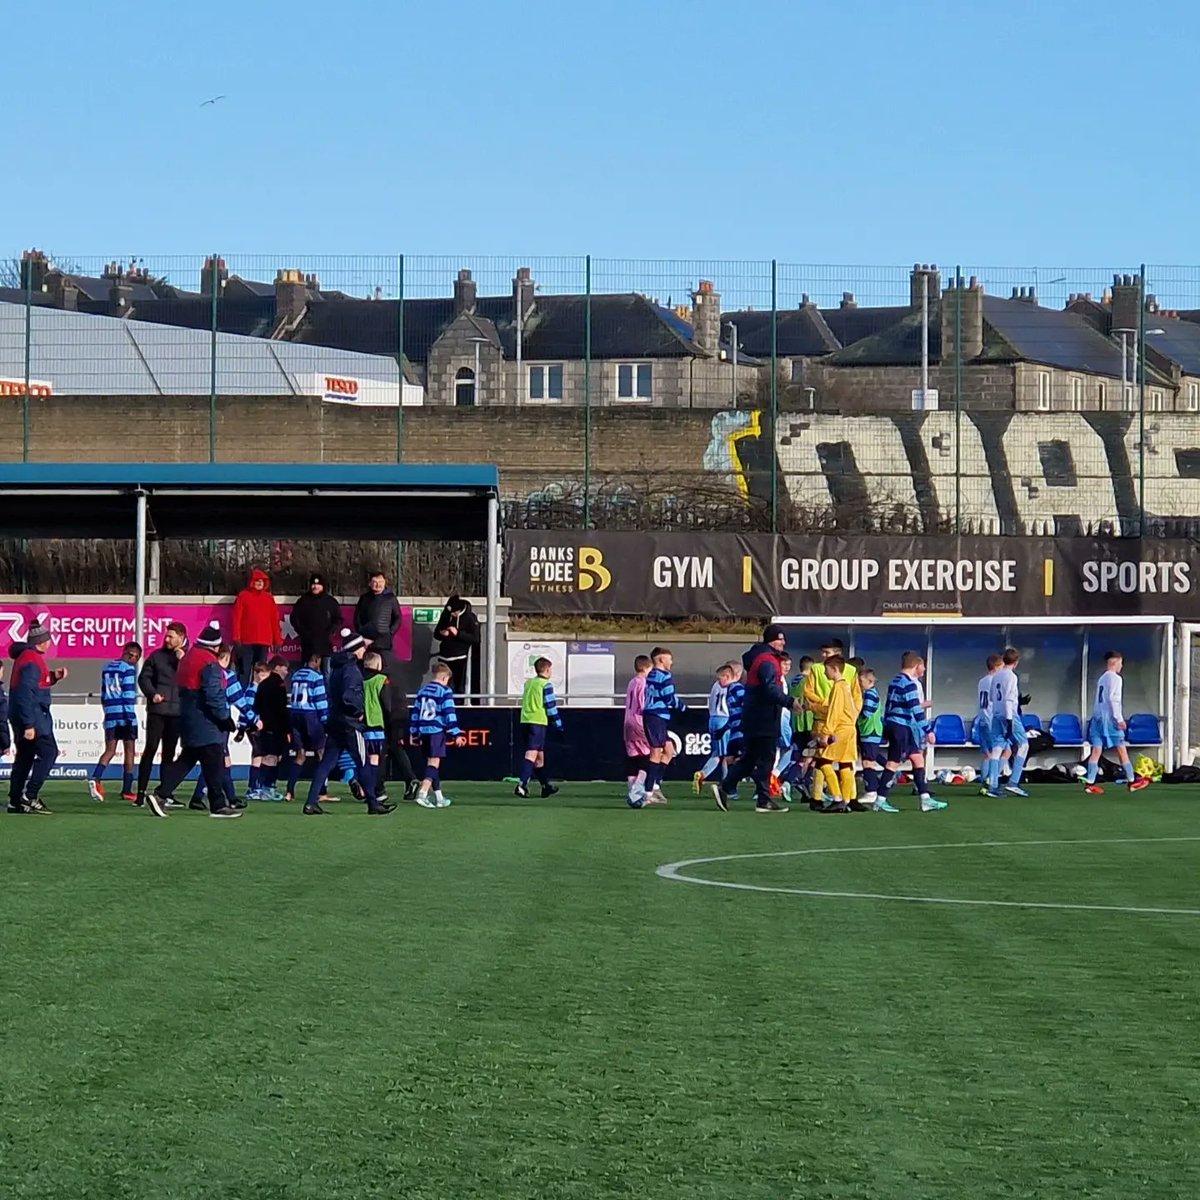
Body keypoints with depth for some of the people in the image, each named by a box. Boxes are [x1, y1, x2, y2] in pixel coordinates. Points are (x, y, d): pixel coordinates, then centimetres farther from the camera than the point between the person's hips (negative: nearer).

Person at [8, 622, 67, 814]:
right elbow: (25, 693, -23)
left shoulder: (27, 657, 14)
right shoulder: (32, 661, -18)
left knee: (25, 756, 13)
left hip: (23, 718, 11)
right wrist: (29, 725, -25)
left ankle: (15, 801, 14)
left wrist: (54, 676, 10)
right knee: (48, 752, -10)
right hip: (32, 716, -11)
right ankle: (30, 796, -15)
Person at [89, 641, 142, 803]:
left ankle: (95, 779, -18)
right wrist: (130, 716, -14)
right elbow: (129, 694, -14)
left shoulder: (107, 667, 14)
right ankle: (126, 790, 6)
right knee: (129, 752, 5)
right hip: (125, 715, -6)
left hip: (110, 716, 6)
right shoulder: (128, 669, -7)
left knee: (109, 751, 7)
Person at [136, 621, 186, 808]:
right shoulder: (157, 656, 4)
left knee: (169, 753, 9)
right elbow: (144, 677, 4)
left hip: (176, 711, 2)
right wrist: (152, 694, -11)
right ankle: (141, 791, -7)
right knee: (150, 749, -7)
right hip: (157, 710, -2)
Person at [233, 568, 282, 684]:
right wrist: (236, 637, -9)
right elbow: (237, 618, -1)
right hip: (246, 641, -3)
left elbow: (274, 620, 13)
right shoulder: (243, 596, 3)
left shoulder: (269, 598, 12)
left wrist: (277, 640, 9)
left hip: (264, 642, 3)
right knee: (244, 671, -5)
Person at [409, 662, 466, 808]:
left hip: (423, 731, 7)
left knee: (431, 762, 15)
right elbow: (449, 714, -10)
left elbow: (415, 712, 15)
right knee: (434, 763, -10)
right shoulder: (445, 691, -5)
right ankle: (423, 793, -28)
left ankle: (438, 797, 21)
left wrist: (414, 733, 21)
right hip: (437, 731, -7)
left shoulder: (422, 691, 14)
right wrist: (456, 734, -8)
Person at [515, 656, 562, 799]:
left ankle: (547, 787, 28)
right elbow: (551, 707, -8)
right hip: (538, 722, -8)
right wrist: (558, 726, 0)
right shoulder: (546, 685, -6)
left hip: (525, 721, 8)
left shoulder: (528, 683, 17)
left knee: (539, 756, 18)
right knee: (531, 755, -12)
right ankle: (522, 785, -25)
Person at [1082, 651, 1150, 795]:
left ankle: (1089, 783, -6)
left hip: (1098, 717, 8)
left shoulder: (1102, 679, 18)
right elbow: (1114, 699, -16)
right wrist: (1119, 718, -16)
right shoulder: (1115, 678, -7)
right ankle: (1132, 781, 8)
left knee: (1096, 750, 1)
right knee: (1122, 750, 1)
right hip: (1109, 718, -8)